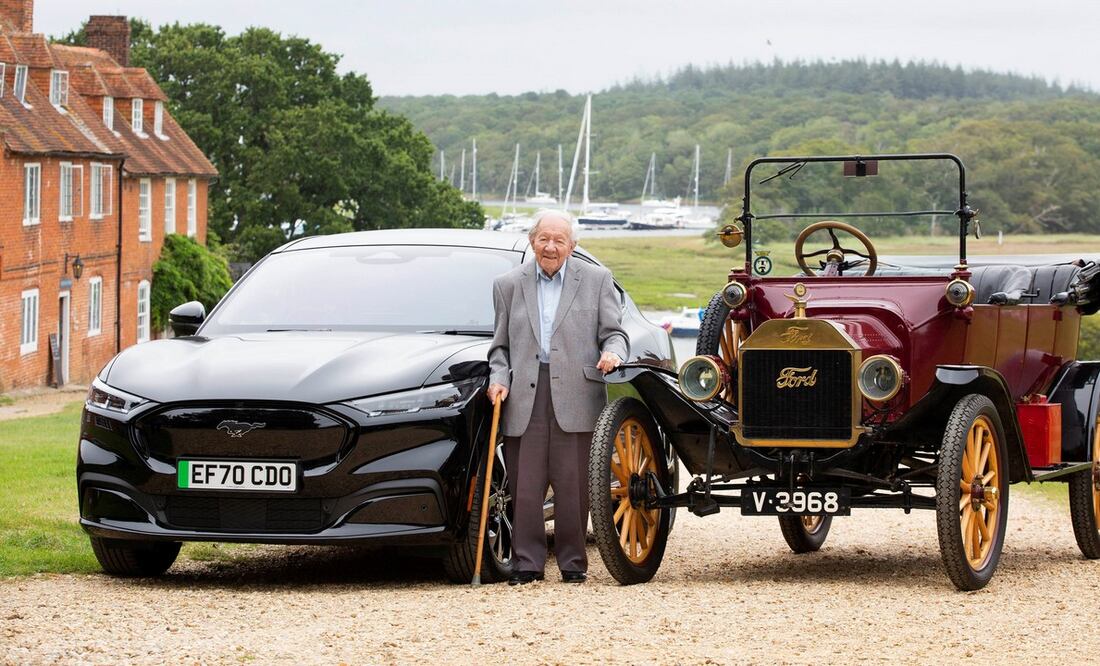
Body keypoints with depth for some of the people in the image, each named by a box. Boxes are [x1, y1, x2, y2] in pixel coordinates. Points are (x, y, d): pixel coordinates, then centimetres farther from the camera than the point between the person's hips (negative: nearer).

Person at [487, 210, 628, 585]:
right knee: (524, 485, -2)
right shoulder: (508, 285, 16)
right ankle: (527, 564, 3)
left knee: (573, 486, -2)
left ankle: (573, 563, 8)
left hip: (576, 395, -1)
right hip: (524, 396, 1)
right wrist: (499, 378, 0)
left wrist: (612, 352, -14)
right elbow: (501, 345, 18)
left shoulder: (597, 280, 12)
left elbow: (614, 332, 9)